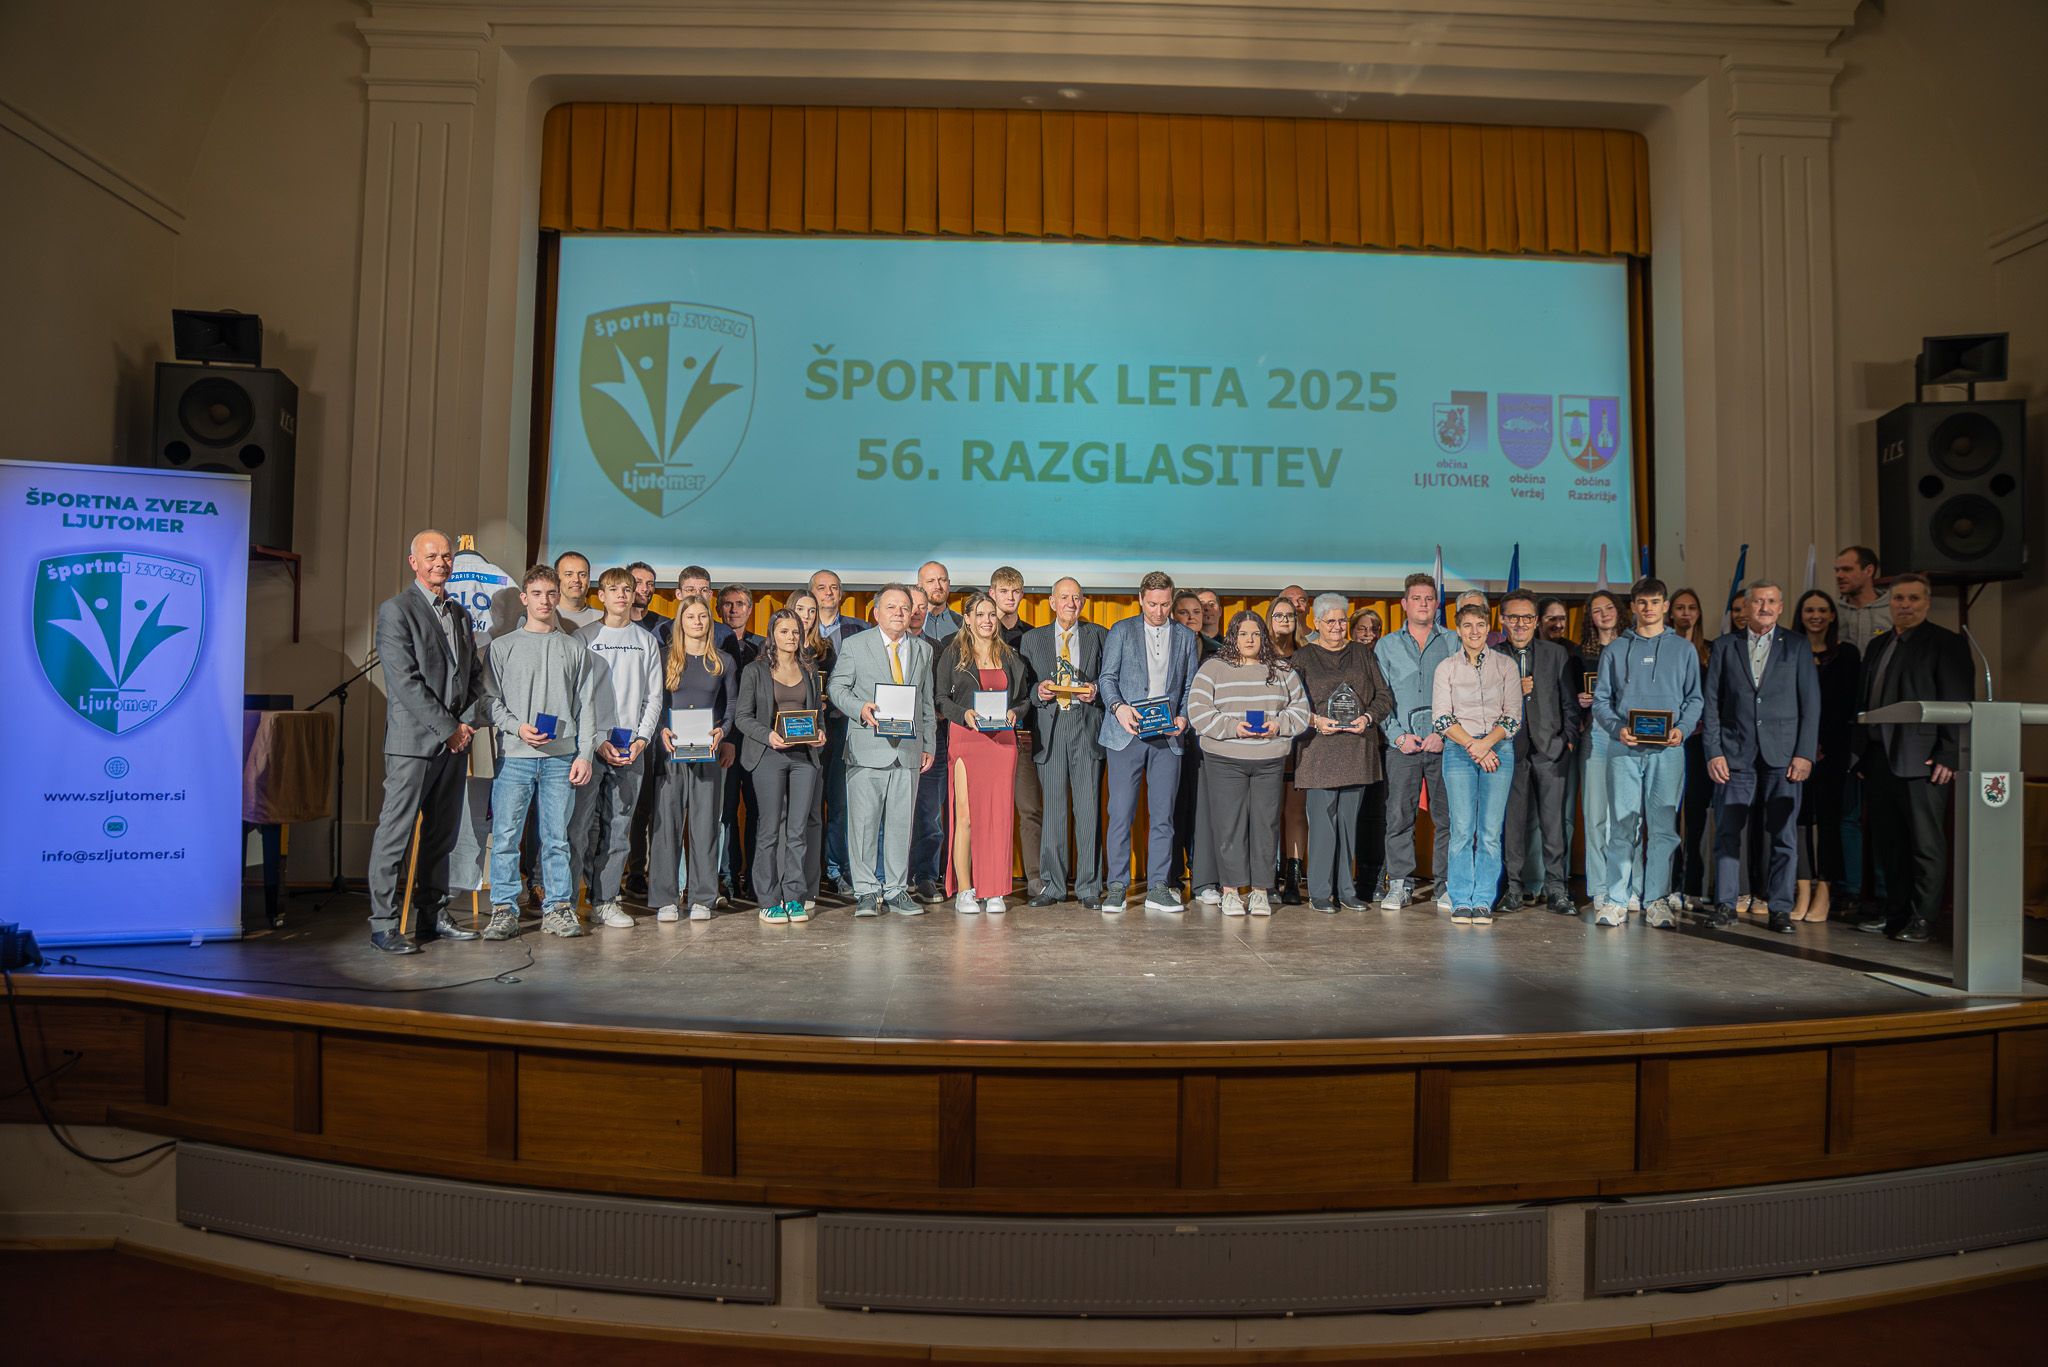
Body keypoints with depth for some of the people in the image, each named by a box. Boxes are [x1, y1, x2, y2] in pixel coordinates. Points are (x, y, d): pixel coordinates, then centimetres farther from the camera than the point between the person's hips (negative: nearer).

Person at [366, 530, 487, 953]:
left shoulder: (459, 613, 17)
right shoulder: (396, 609, -5)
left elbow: (475, 672, 18)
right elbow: (405, 680, -12)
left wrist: (469, 721, 1)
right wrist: (447, 728, -13)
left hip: (454, 740, 7)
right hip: (413, 739, -7)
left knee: (441, 834, 11)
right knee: (395, 832, -3)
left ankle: (433, 915, 19)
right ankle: (384, 923, 3)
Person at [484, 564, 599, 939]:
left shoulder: (576, 650, 13)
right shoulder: (502, 647, 10)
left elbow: (586, 707, 10)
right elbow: (491, 700, 7)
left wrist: (585, 754, 1)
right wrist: (517, 727, -11)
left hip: (561, 757, 1)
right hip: (514, 756, -1)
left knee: (556, 837, 3)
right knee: (505, 836, -3)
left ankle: (558, 908, 10)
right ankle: (504, 909, 7)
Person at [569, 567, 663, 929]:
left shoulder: (646, 642, 13)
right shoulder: (584, 638, 4)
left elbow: (653, 697, 11)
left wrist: (642, 739, -3)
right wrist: (598, 742, -10)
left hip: (632, 749, 3)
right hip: (589, 745, -3)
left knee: (618, 828, 5)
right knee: (579, 826, -6)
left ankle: (604, 901, 11)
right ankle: (564, 902, 1)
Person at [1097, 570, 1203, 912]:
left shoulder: (1185, 637, 15)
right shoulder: (1121, 631, 8)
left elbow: (1190, 686, 13)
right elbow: (1107, 677, 3)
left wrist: (1183, 717, -4)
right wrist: (1118, 707, -16)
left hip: (1167, 736, 2)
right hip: (1126, 734, -2)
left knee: (1163, 814, 2)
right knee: (1121, 812, -4)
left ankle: (1158, 887, 9)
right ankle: (1117, 885, 4)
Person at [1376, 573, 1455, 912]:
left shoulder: (1453, 643, 10)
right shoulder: (1386, 646, 11)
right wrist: (1398, 734, -6)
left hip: (1445, 744, 0)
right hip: (1402, 745, 1)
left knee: (1447, 817, 0)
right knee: (1398, 817, -1)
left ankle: (1446, 887, 9)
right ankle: (1399, 884, 9)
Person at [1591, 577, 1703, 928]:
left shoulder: (1684, 649, 14)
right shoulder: (1615, 650, 13)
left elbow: (1695, 698, 11)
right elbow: (1601, 699, 10)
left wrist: (1681, 729, -8)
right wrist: (1617, 728, -9)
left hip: (1667, 750, 0)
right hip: (1625, 749, 0)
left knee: (1664, 825, -2)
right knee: (1623, 824, -3)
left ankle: (1657, 900, 5)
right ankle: (1617, 900, 1)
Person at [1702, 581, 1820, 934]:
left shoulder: (1798, 648, 9)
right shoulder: (1725, 646, 10)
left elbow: (1810, 704, 5)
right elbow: (1712, 703, 7)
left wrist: (1805, 754, -4)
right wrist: (1713, 752, -2)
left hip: (1783, 756, 0)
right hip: (1735, 755, 0)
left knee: (1783, 836, 1)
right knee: (1727, 833, 0)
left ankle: (1780, 909, 8)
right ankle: (1725, 904, 8)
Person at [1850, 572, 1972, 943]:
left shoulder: (1946, 643, -2)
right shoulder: (1878, 644, 19)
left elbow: (1958, 703, -8)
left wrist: (1948, 756, -14)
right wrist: (1860, 751, 14)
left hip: (1920, 760, -7)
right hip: (1878, 757, 7)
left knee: (1926, 842, -2)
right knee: (1888, 841, 11)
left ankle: (1922, 919, 3)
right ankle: (1894, 910, 20)